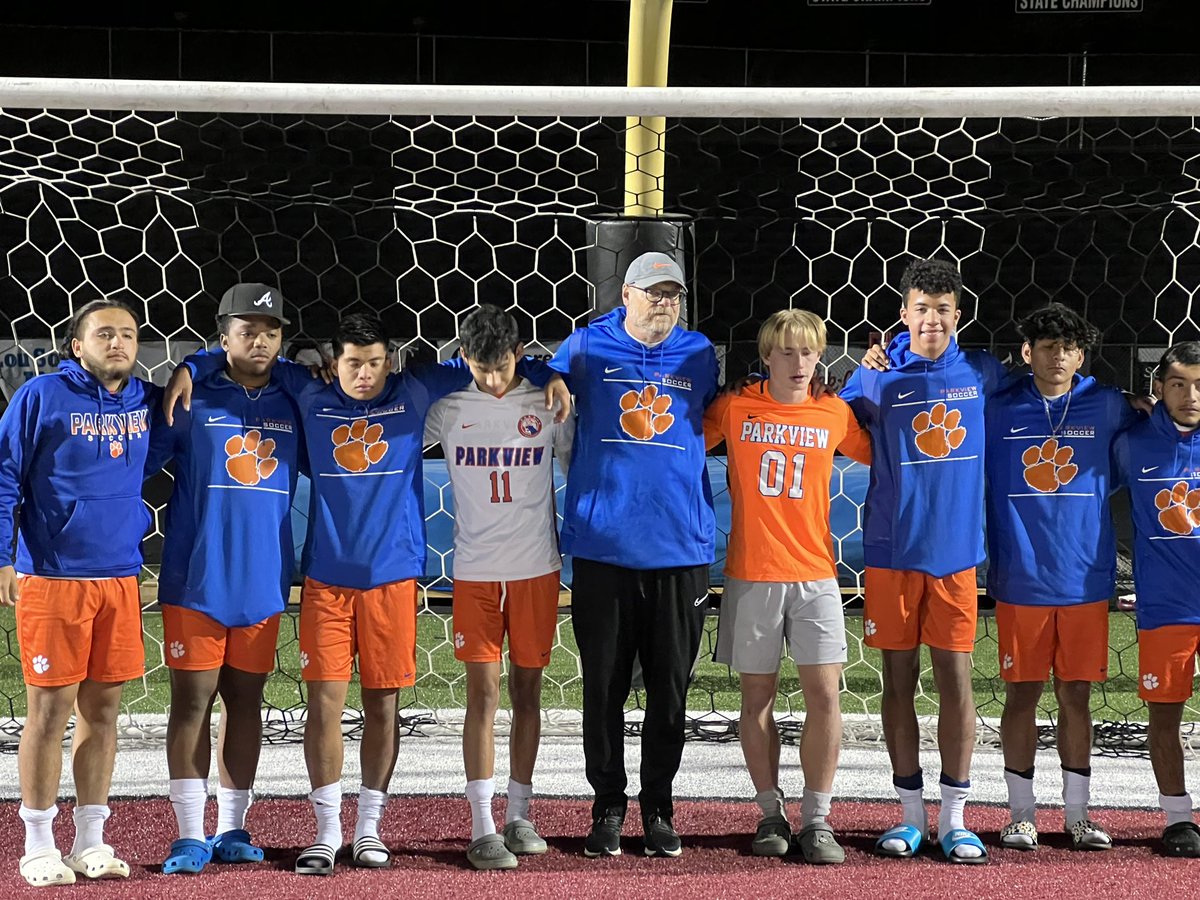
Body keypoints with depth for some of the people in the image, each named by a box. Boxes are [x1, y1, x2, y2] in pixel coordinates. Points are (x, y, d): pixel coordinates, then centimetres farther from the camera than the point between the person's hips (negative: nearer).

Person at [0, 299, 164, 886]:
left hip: (120, 579, 5)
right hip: (51, 578, -4)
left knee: (103, 707, 8)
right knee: (51, 709, -1)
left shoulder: (149, 402, 9)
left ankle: (90, 842, 16)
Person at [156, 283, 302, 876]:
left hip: (264, 578, 4)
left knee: (246, 699, 9)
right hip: (195, 578, -4)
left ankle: (232, 831, 18)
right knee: (192, 699, -2)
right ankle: (190, 835, 4)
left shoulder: (291, 405, 9)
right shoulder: (192, 400, -2)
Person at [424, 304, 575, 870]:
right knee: (483, 692, -6)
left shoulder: (546, 405, 0)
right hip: (475, 569, -1)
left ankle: (520, 816, 18)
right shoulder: (447, 408, -1)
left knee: (527, 691, 8)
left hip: (537, 568, 1)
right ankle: (482, 829, -7)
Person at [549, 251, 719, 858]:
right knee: (604, 687, 4)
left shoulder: (699, 356, 10)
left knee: (670, 689, 6)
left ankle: (658, 809, 17)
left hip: (680, 550, 1)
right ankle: (607, 809, 15)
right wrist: (553, 381, -4)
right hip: (602, 546, -1)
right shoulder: (587, 348, 4)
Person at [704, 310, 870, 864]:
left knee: (824, 694, -6)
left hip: (815, 574, 1)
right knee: (757, 697, 5)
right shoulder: (735, 408, 1)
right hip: (751, 575, -1)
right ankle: (771, 813, 18)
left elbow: (875, 455, 19)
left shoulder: (836, 414, 5)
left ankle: (816, 819, 3)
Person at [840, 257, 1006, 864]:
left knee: (955, 678, 0)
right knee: (899, 679, 5)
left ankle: (954, 818, 7)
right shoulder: (878, 376, 0)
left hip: (956, 548, 1)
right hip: (891, 548, 0)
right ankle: (911, 816, 14)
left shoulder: (981, 373, 5)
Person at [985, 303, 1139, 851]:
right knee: (1022, 694, 4)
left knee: (1076, 694, 7)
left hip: (1085, 579, 1)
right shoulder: (999, 410, 1)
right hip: (1019, 579, -1)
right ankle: (1022, 815, 13)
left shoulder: (1107, 407, 4)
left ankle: (1077, 814, 16)